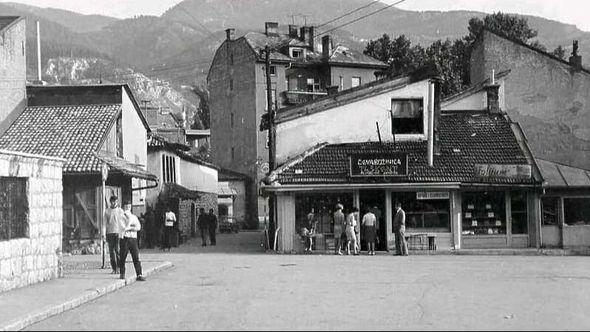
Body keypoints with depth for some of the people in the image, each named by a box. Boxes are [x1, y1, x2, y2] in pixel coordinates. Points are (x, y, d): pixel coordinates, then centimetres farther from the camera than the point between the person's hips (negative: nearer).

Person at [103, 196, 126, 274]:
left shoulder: (120, 211, 5)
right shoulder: (107, 211, 9)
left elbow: (124, 222, 6)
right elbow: (104, 223, 8)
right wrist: (103, 233, -1)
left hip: (118, 232, -2)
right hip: (110, 233, 2)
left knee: (118, 250, -11)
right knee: (111, 251, 1)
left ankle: (118, 267, -6)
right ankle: (114, 269, 6)